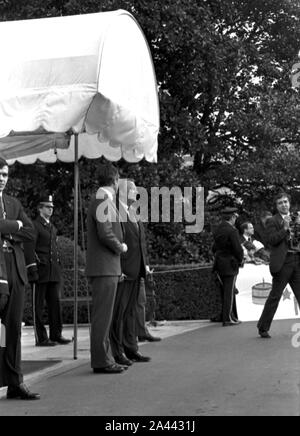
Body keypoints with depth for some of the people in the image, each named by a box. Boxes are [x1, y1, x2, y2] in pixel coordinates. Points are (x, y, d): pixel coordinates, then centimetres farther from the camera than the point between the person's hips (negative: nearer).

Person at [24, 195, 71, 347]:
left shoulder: (53, 228, 20)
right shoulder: (34, 225, -5)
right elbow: (28, 248, -12)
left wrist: (59, 269, 18)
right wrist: (32, 269, -18)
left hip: (54, 272, 7)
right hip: (40, 272, -7)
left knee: (55, 303, 6)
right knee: (38, 306, -1)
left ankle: (56, 335, 12)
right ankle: (41, 338, 2)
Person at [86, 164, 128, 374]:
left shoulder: (103, 200, 19)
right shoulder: (103, 201, -13)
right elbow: (105, 233, -23)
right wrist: (120, 247, -7)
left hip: (107, 268, 10)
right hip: (104, 268, -10)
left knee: (104, 315, 13)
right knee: (102, 315, -7)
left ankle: (105, 358, 18)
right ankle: (101, 360, -5)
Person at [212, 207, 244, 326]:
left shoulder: (217, 230, 9)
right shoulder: (232, 231, -16)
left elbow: (214, 248, 15)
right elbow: (238, 249, -17)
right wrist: (240, 260, 0)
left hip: (220, 263, 8)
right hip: (231, 264, -8)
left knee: (227, 291, 15)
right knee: (229, 292, -3)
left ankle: (233, 316, 22)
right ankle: (228, 319, -1)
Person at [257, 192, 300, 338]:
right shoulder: (272, 221, 1)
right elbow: (271, 240, -13)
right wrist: (285, 228, -19)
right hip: (283, 262, -5)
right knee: (275, 296, 0)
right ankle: (263, 328, 10)